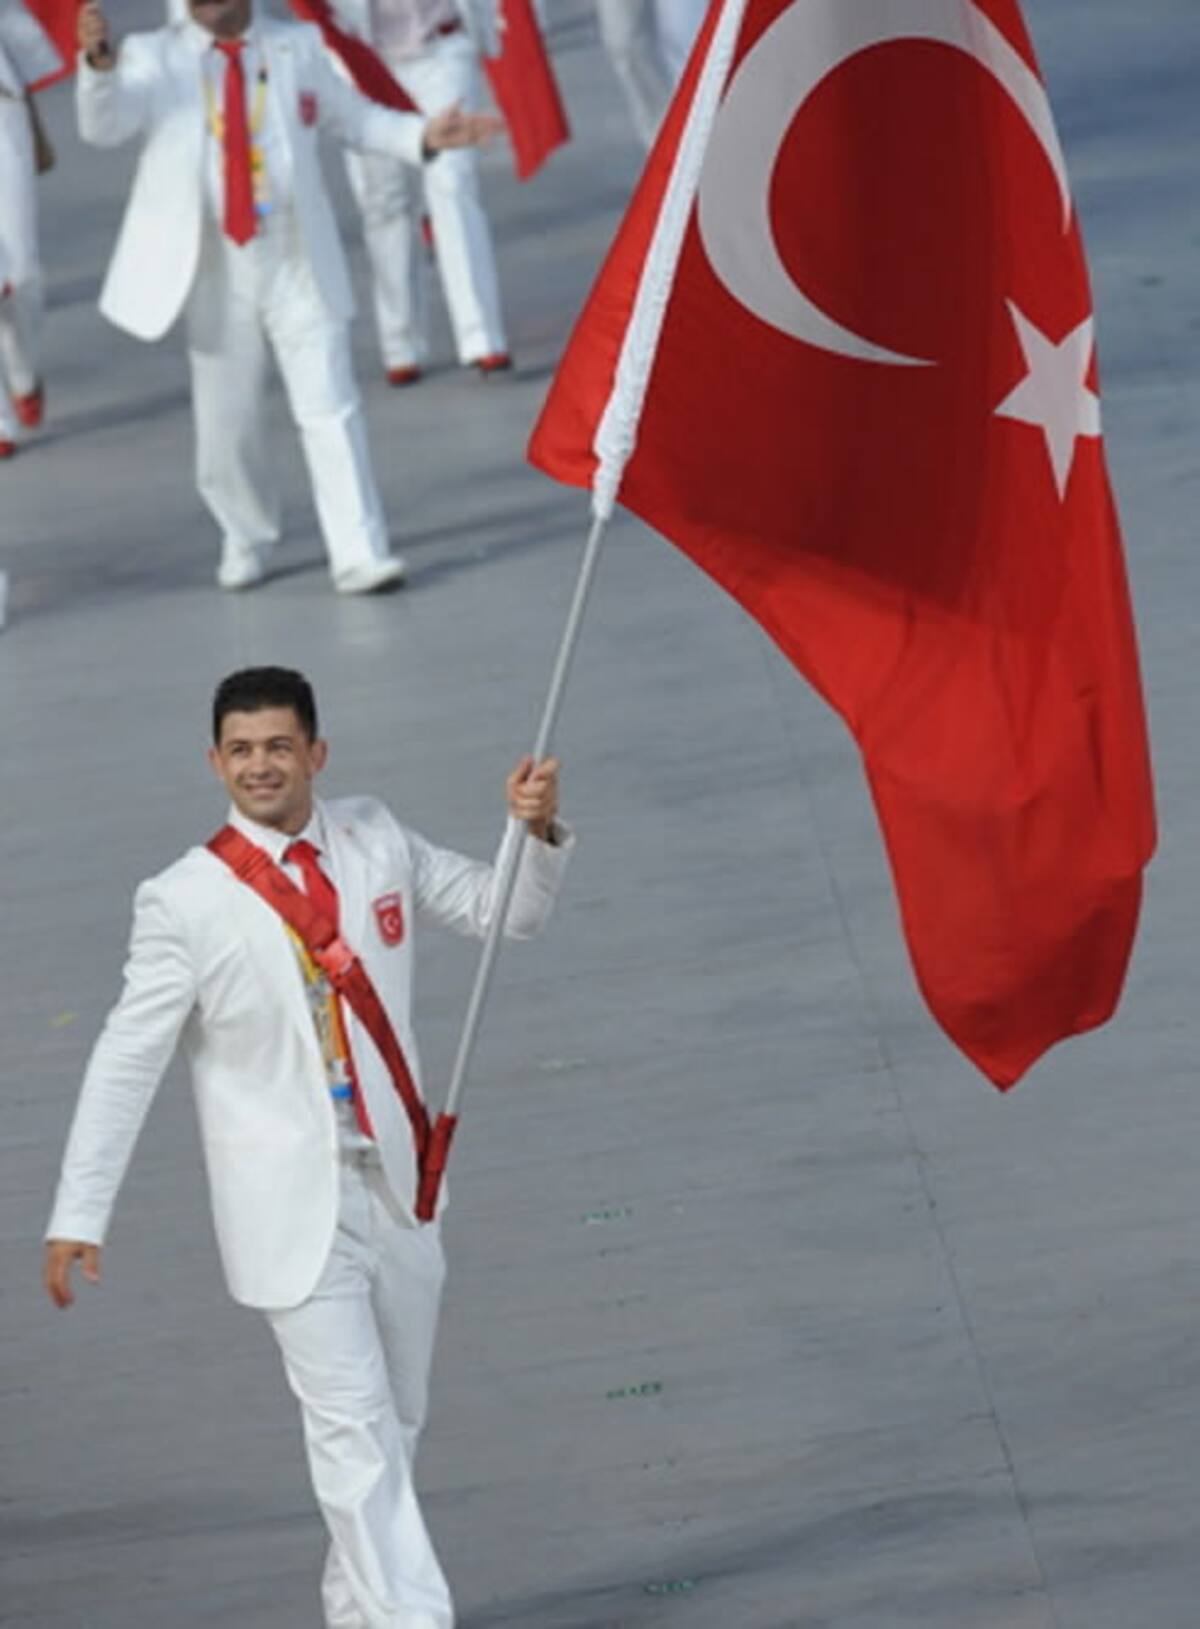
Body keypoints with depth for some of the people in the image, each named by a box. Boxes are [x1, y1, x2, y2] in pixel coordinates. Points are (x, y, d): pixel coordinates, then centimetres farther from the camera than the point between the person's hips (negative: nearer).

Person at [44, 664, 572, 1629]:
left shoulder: (377, 844, 3)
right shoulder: (186, 901, -9)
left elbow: (505, 912, 12)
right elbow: (128, 1059, -6)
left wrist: (537, 835, -9)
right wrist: (78, 1215, -8)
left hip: (393, 1184, 5)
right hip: (291, 1201, -5)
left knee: (396, 1422, 14)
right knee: (352, 1426, -12)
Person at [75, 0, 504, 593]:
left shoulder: (298, 48, 6)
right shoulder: (152, 59, 0)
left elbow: (352, 117, 15)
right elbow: (103, 126, -16)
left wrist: (422, 136, -2)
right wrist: (99, 63, -36)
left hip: (299, 265, 0)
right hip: (215, 274, 0)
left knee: (329, 411, -6)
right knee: (224, 425, 9)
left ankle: (359, 555, -6)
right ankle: (247, 541, 31)